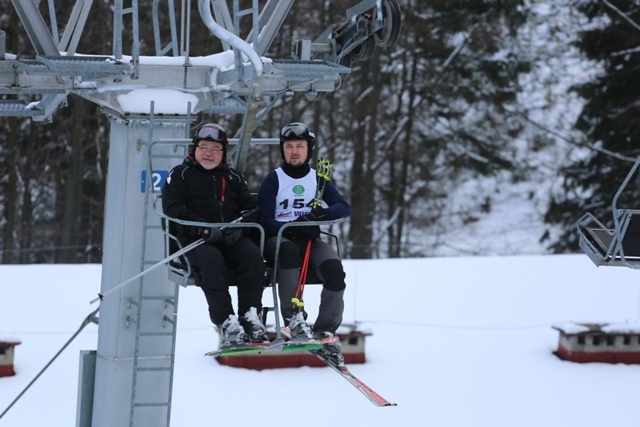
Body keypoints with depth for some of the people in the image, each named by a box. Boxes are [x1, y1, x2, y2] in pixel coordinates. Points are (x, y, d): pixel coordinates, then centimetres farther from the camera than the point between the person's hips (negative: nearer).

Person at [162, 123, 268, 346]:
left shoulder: (233, 178, 21)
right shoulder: (181, 174, 9)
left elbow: (250, 206, 13)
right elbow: (172, 207, -4)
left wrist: (239, 227, -11)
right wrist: (203, 228, -19)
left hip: (231, 238, 3)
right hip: (196, 240, -3)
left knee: (252, 254, -28)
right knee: (212, 259, -36)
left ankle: (250, 316, -26)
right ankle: (226, 322, -37)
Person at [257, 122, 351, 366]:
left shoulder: (318, 180, 14)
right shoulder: (273, 180, 5)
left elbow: (344, 208, 3)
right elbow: (264, 220, -4)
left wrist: (320, 214, -18)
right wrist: (292, 228, -21)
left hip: (310, 238, 3)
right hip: (278, 238, -3)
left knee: (334, 269, -28)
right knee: (289, 251, -40)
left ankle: (325, 331, -21)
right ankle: (294, 319, -38)